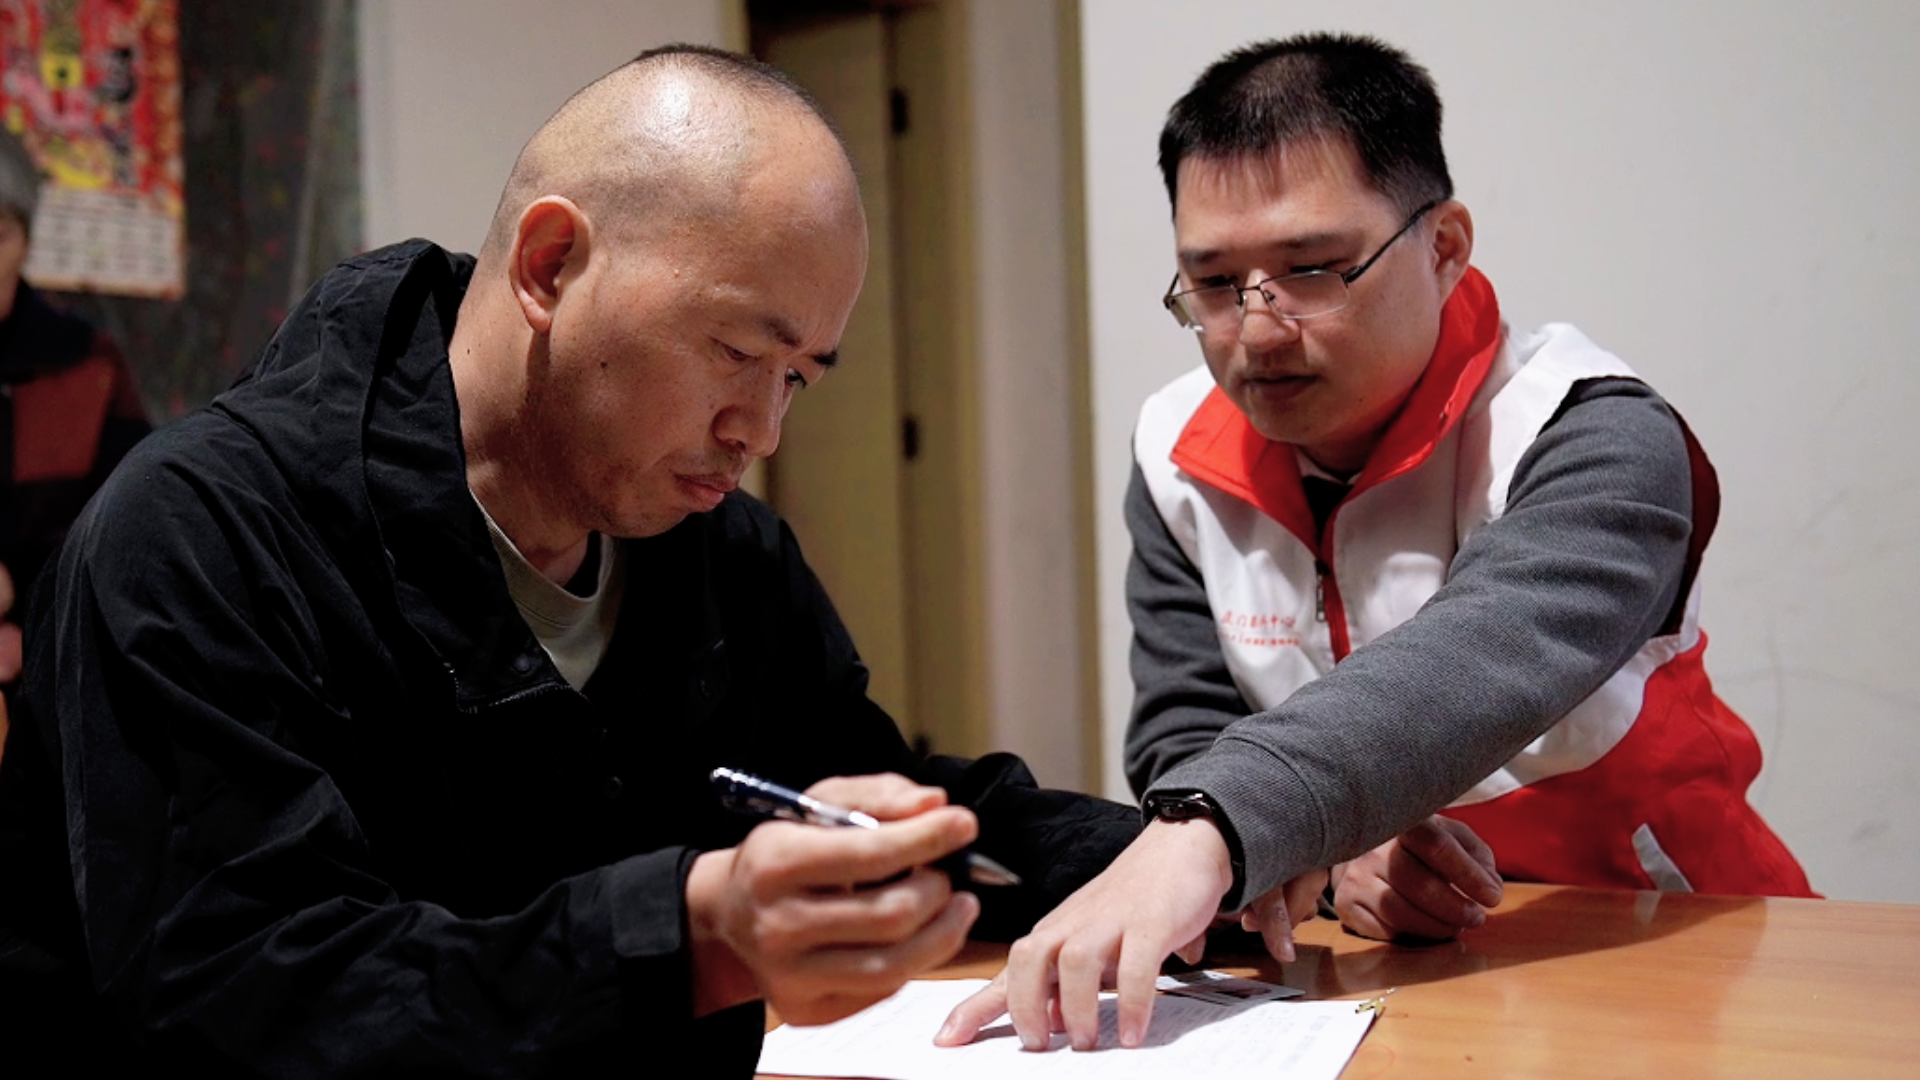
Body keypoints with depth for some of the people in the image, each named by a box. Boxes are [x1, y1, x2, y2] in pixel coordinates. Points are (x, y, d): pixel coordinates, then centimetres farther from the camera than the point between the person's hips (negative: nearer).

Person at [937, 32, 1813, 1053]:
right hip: (1373, 965, 4)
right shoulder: (1181, 456, 0)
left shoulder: (1592, 439, -14)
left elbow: (1482, 666, -32)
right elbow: (1184, 731, 1)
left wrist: (1209, 829, -45)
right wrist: (1329, 845, -18)